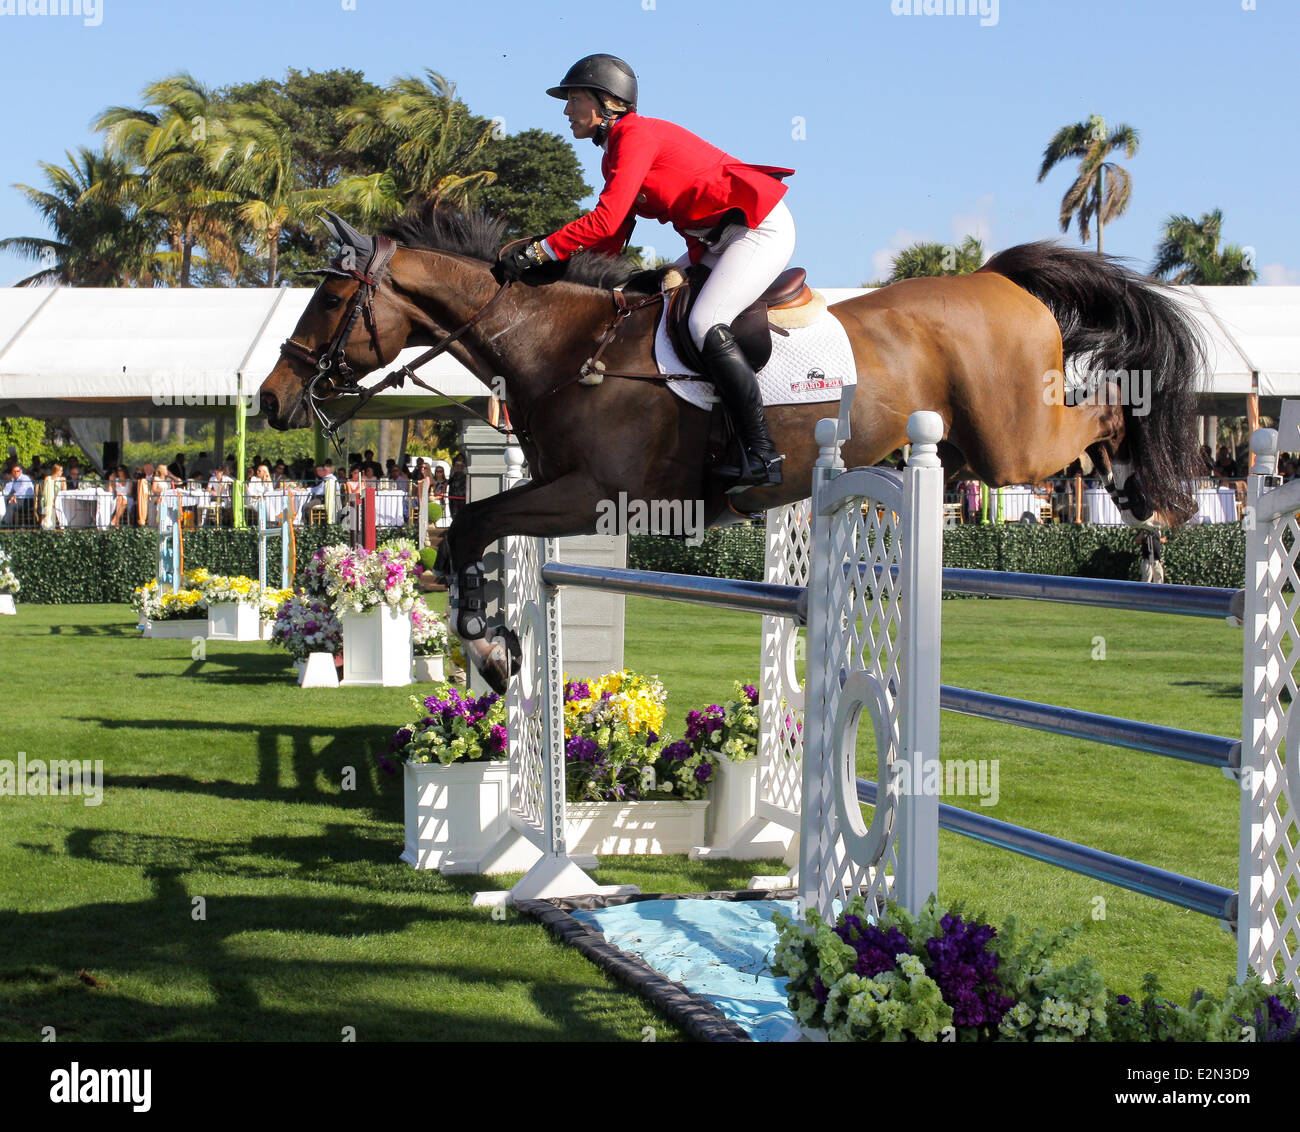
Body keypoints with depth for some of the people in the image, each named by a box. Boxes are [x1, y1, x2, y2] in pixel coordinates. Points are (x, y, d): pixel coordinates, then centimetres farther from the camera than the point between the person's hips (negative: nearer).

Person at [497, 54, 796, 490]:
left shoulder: (636, 134, -16)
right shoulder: (616, 150, 15)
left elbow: (605, 221, -25)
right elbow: (611, 243, 11)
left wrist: (538, 252, -22)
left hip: (762, 227, -10)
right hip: (720, 238, 10)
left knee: (705, 324, -23)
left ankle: (762, 456, -24)